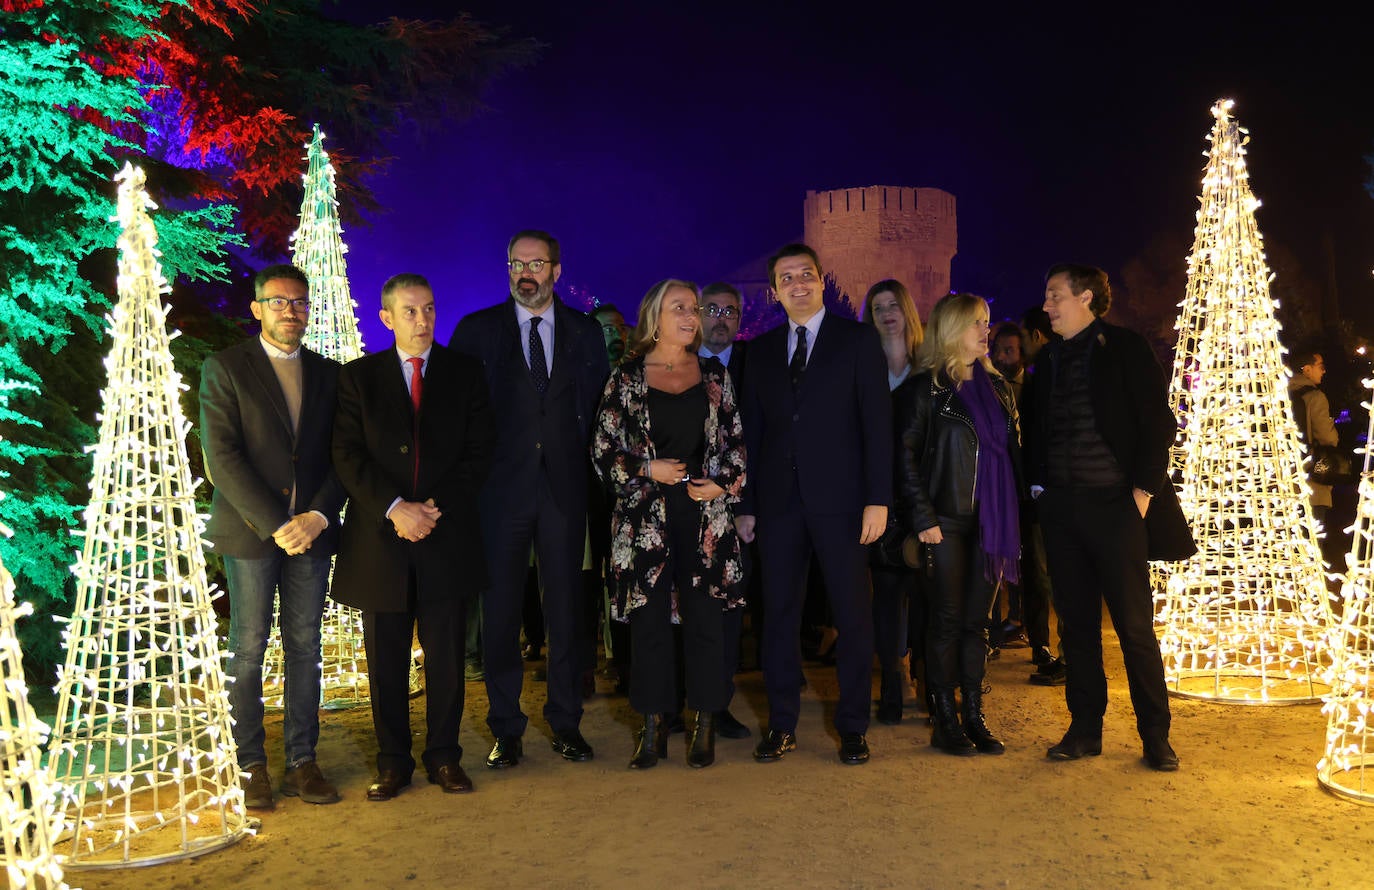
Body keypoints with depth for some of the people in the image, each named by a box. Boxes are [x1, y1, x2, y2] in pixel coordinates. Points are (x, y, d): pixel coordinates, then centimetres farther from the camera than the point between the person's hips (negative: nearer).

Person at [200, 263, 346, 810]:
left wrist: (318, 516, -8)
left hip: (312, 530, 3)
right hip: (250, 530, -3)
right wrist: (274, 524, -14)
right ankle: (251, 766, 13)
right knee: (248, 650, 2)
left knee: (304, 647, 7)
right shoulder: (224, 369, 2)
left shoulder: (327, 374, 12)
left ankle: (302, 762, 15)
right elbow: (223, 457, -7)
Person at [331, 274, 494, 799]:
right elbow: (348, 454, -2)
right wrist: (395, 508, -15)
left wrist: (437, 507, -10)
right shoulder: (359, 377, 6)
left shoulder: (464, 373, 7)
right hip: (380, 538, 0)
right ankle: (393, 761, 21)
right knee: (386, 663, 8)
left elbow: (478, 452, 2)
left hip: (448, 538, 0)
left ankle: (443, 757, 21)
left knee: (445, 658, 7)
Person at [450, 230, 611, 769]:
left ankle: (566, 722, 19)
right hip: (499, 487, -1)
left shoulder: (585, 333, 9)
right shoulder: (476, 330, 4)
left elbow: (599, 406, 14)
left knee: (567, 607, 5)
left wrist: (580, 457, 3)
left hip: (564, 486, 1)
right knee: (500, 609, 3)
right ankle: (506, 729, 15)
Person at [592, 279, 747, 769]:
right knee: (649, 617, 2)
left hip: (705, 513, 1)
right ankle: (653, 725, 14)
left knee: (705, 617, 2)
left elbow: (736, 441, 12)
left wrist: (724, 484, -3)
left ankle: (704, 724, 14)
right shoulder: (626, 378, 3)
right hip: (646, 515, -1)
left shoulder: (714, 376, 9)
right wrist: (647, 469, -9)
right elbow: (603, 448, 3)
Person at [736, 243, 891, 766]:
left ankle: (852, 726, 16)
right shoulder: (761, 351, 13)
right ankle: (782, 725, 18)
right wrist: (745, 503, 6)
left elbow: (877, 423, -3)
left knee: (853, 614, 3)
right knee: (779, 614, 7)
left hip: (840, 498, -3)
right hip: (778, 501, 3)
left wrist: (878, 499, -11)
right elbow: (752, 431, 12)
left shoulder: (858, 341, 2)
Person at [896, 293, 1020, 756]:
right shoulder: (925, 388, -4)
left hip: (992, 521, 5)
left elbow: (1012, 449, 15)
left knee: (977, 622, 10)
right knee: (948, 622, 1)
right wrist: (924, 519, -13)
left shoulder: (997, 386, 14)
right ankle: (945, 722, 10)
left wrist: (1012, 515, 8)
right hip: (948, 523, -5)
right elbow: (906, 455, -8)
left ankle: (974, 718, 18)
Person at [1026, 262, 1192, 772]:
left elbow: (1158, 423, -4)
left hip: (1115, 504, -4)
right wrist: (1037, 486, 8)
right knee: (1076, 623, 8)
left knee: (1135, 624, -1)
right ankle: (1085, 729, 17)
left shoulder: (1125, 349, -1)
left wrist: (1143, 489, -10)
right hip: (1061, 507, 5)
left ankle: (1155, 735, 12)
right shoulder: (1046, 361, 13)